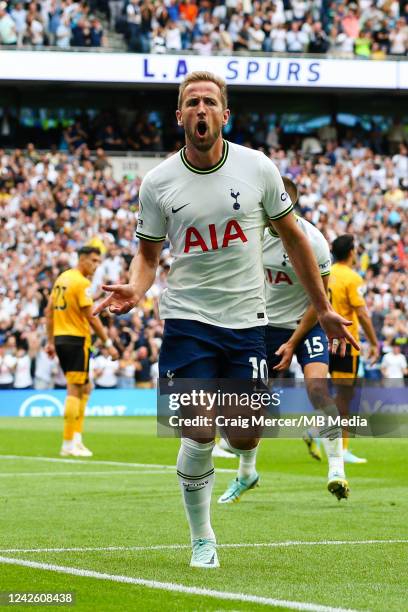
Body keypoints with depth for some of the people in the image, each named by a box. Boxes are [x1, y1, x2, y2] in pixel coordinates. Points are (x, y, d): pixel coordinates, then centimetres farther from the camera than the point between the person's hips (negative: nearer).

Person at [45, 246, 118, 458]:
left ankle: (77, 438, 11)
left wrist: (51, 341, 19)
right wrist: (108, 344, -13)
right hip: (77, 339, -9)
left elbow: (49, 311, 16)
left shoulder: (62, 278, 14)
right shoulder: (82, 283, -13)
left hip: (61, 338, 9)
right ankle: (68, 444, -4)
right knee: (74, 390, -5)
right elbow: (91, 317, -16)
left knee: (84, 388, 16)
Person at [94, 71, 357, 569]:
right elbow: (148, 252, 9)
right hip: (187, 319, -1)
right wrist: (134, 290, -14)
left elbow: (292, 237, 9)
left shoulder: (257, 168, -1)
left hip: (246, 319, 1)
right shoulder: (157, 182, -2)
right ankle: (201, 538, 8)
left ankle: (245, 471, 35)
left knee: (245, 434, -3)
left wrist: (323, 308, 11)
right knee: (200, 434, -9)